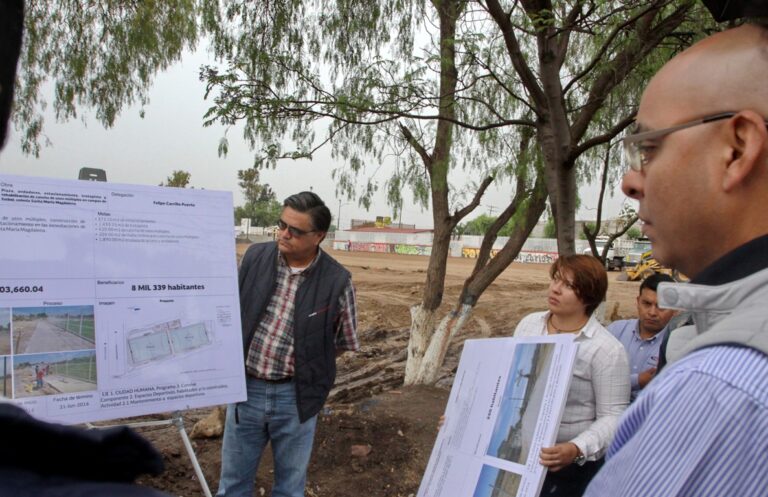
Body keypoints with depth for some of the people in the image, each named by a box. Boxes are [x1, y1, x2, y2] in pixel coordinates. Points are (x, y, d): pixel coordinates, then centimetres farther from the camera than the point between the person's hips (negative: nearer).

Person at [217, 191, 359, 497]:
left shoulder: (337, 281, -14)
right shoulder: (255, 257, -6)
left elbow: (345, 342, -1)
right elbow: (233, 311, 9)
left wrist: (307, 363, 0)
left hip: (296, 395, -2)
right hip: (246, 387, 3)